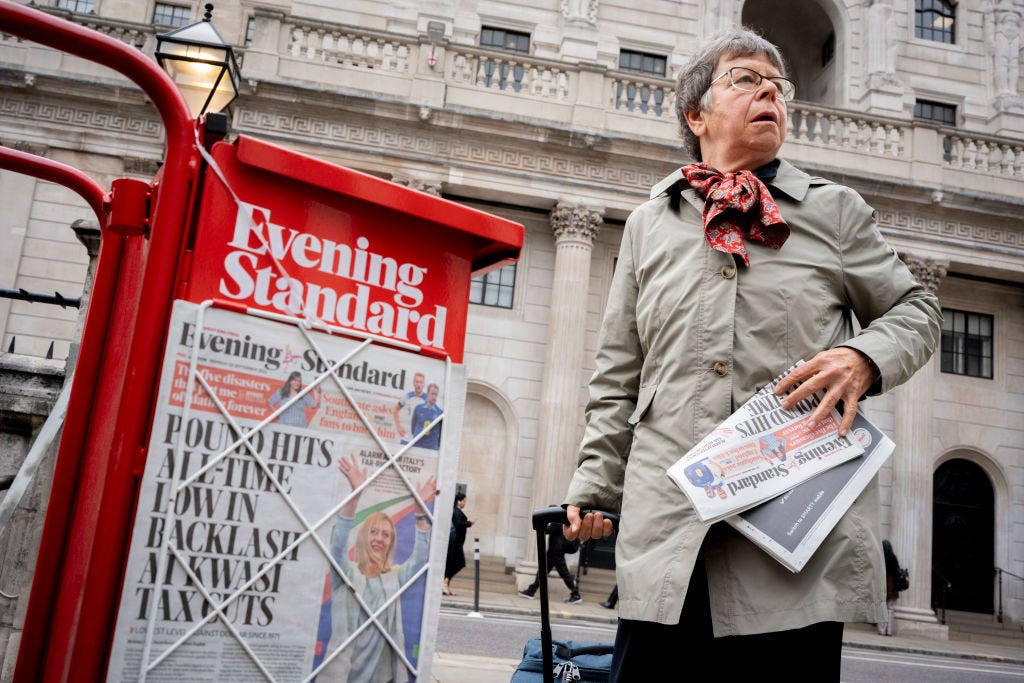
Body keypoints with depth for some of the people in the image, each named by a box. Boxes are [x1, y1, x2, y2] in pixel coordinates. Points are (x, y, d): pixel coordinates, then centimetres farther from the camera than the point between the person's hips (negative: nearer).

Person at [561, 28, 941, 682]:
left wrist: (868, 358, -6)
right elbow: (619, 377, 18)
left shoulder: (834, 210, 13)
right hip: (669, 528, 1)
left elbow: (916, 309, 17)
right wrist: (595, 485, 11)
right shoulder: (649, 224, 17)